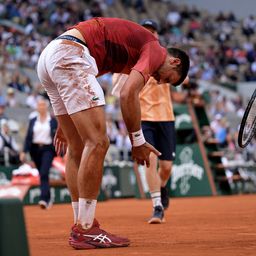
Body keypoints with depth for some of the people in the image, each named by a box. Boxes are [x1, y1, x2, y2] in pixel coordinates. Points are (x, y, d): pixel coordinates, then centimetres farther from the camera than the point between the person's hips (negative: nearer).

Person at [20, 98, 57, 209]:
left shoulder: (53, 121, 2)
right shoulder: (33, 121, 10)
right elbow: (28, 137, 8)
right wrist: (24, 151, -1)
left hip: (48, 149, -4)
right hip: (35, 149, 4)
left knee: (44, 173, -19)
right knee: (41, 175, 8)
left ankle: (44, 199, -28)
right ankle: (48, 199, 21)